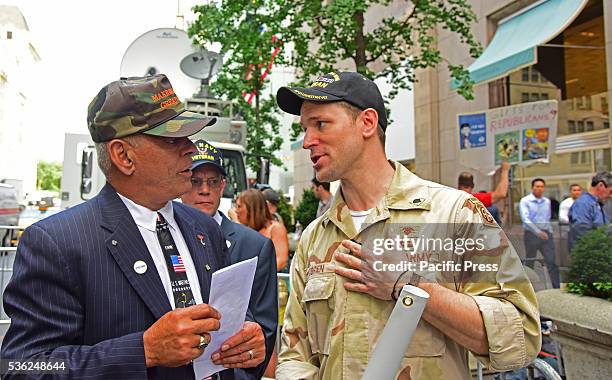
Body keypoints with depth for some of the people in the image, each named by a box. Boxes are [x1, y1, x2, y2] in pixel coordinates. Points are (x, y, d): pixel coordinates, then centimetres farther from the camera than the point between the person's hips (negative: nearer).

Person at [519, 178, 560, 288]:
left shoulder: (547, 201, 12)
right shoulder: (525, 201, -6)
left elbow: (548, 219, 20)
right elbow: (525, 219, -17)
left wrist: (550, 232, 11)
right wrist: (538, 232, -26)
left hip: (546, 234, 4)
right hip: (531, 234, -4)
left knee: (551, 261, -3)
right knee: (529, 263, 6)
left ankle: (557, 287, -1)